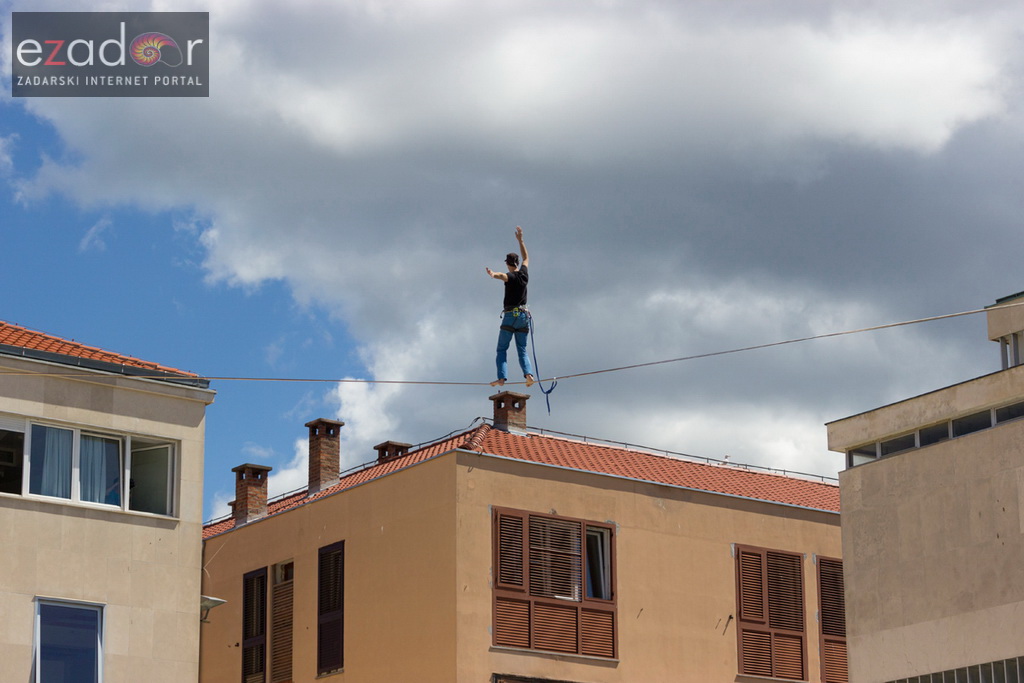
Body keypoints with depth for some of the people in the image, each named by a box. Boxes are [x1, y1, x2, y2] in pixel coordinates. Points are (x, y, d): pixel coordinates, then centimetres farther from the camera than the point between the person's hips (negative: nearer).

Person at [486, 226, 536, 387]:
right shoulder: (524, 274, 11)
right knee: (522, 350, 6)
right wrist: (520, 240, 39)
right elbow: (526, 257, 31)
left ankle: (501, 377, -15)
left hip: (510, 315, -5)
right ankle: (528, 373, -16)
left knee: (502, 349, -2)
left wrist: (493, 274, -54)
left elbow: (503, 276, -34)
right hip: (523, 315, 5)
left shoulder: (511, 276, -6)